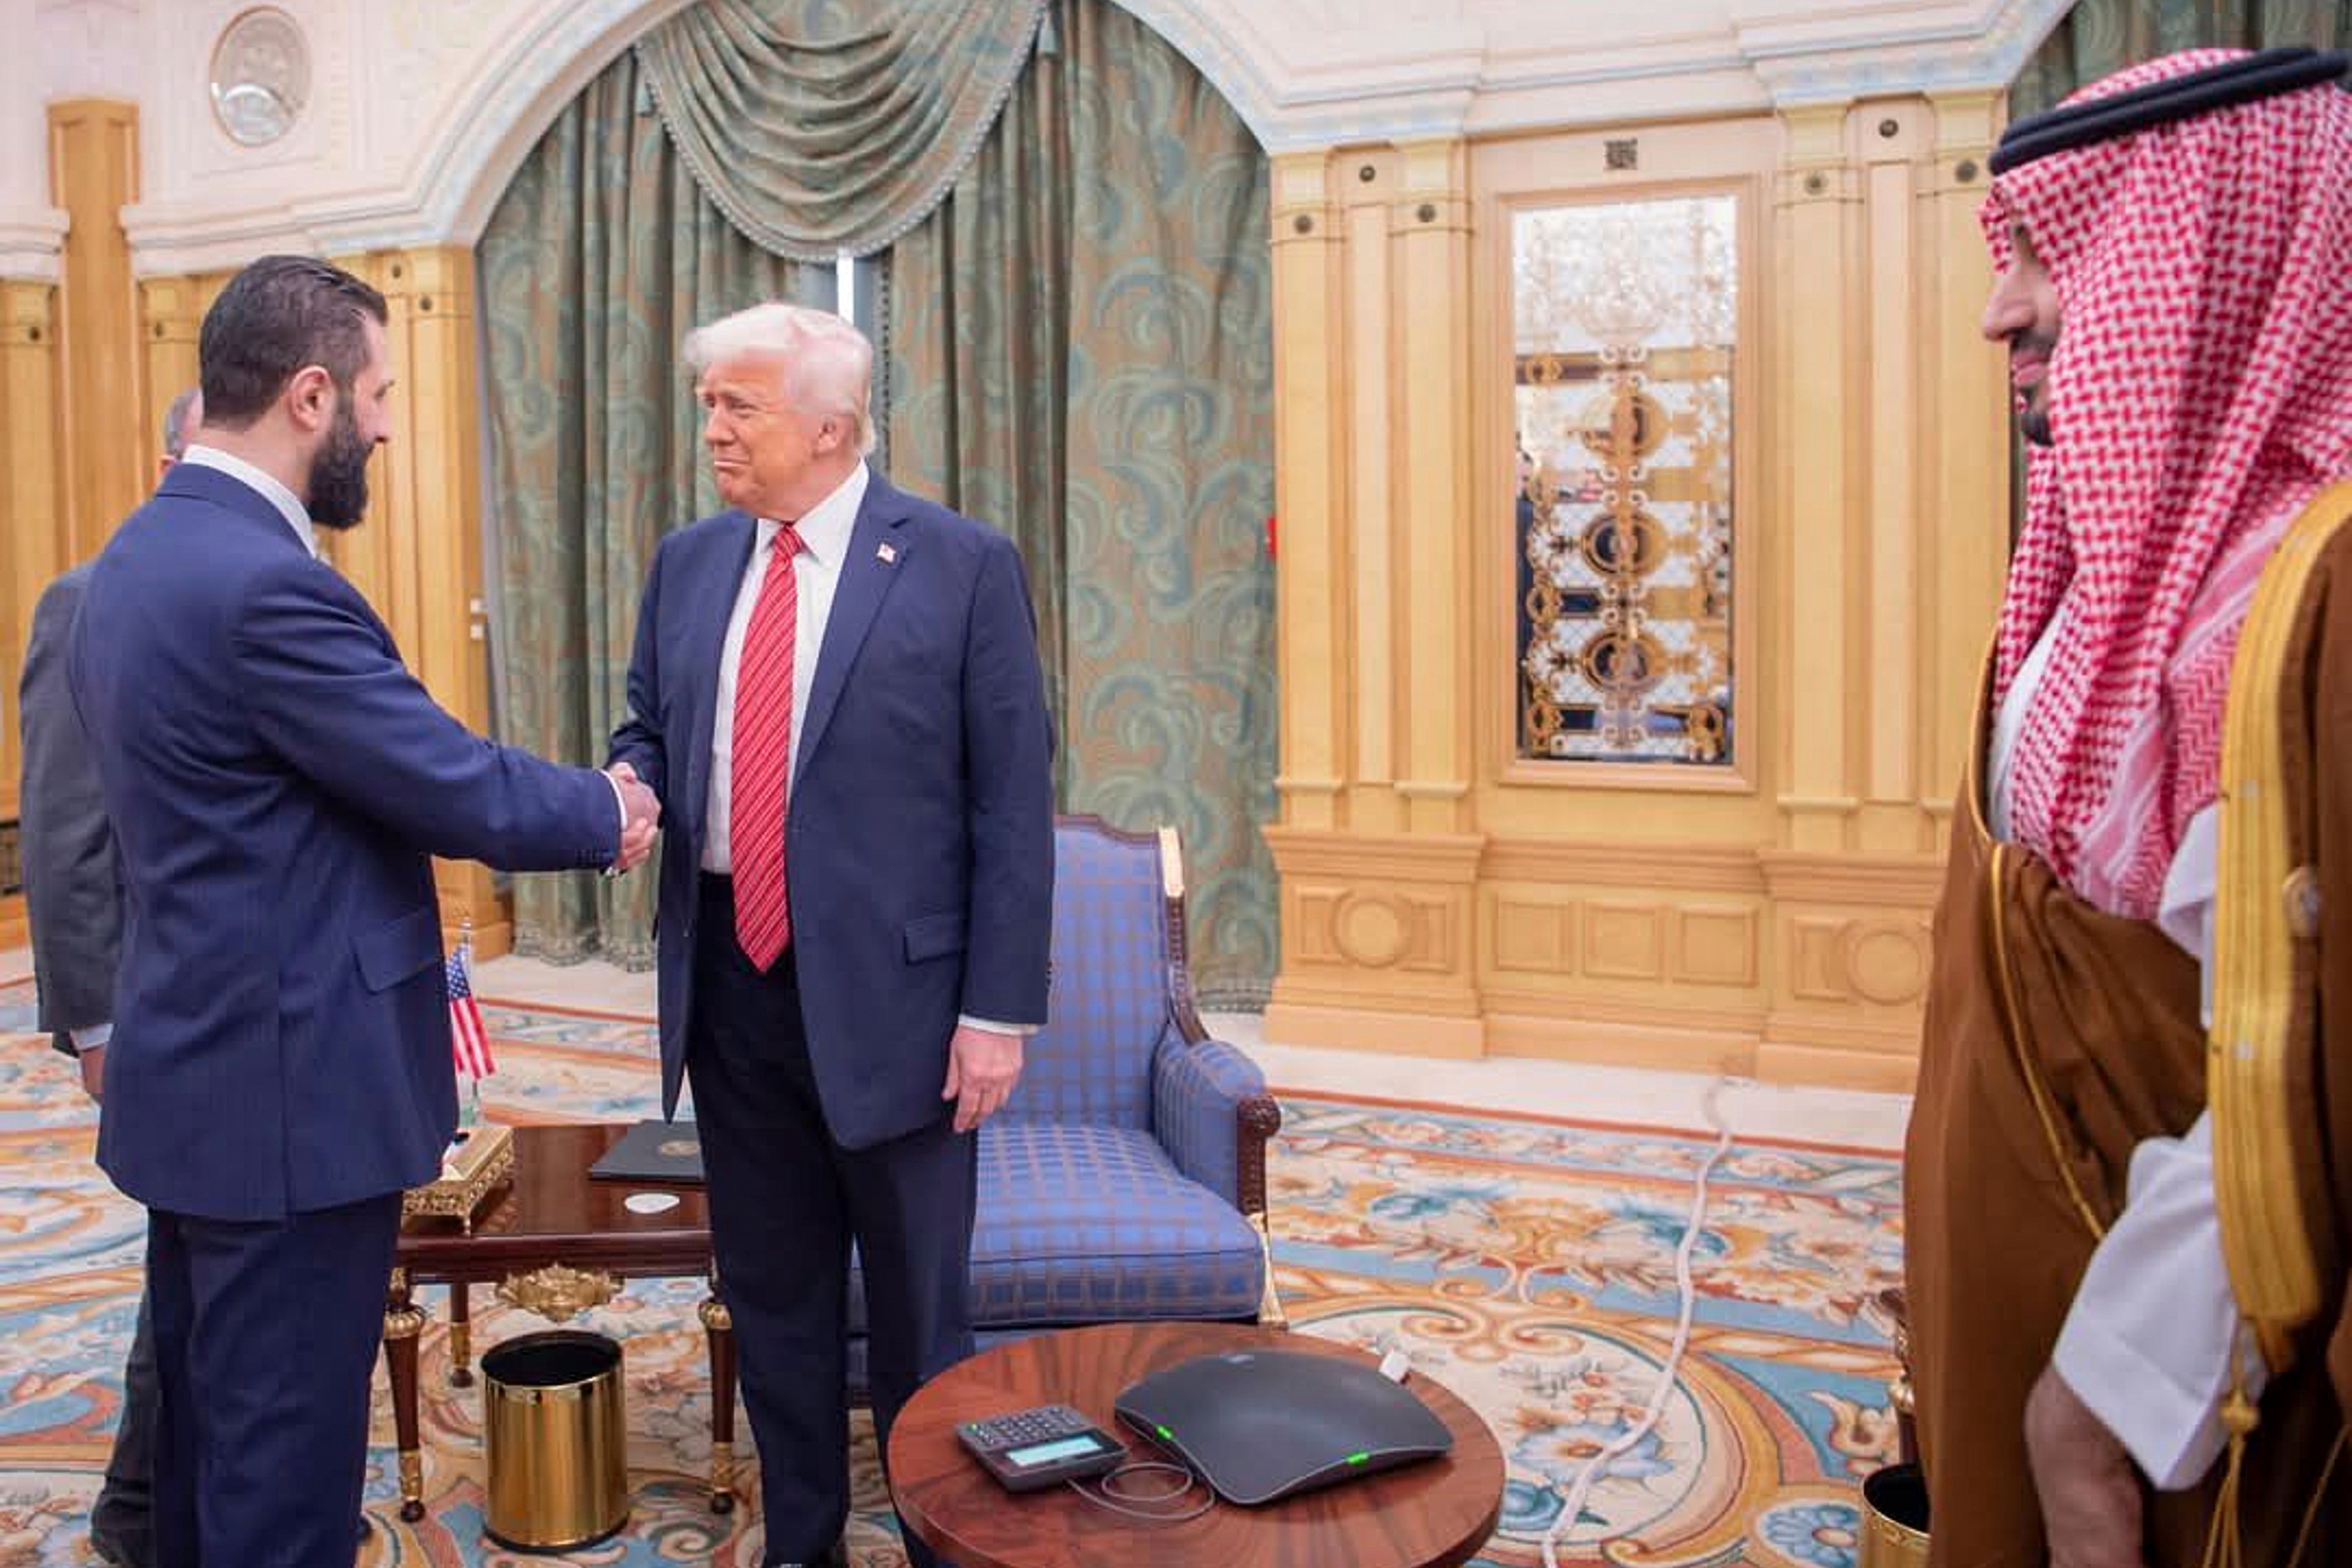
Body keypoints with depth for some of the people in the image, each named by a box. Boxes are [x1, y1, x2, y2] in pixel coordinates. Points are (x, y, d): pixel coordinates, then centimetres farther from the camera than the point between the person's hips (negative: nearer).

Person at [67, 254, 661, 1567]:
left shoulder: (141, 556, 9)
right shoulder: (264, 582, -23)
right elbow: (459, 788, -19)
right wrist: (608, 813, -1)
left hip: (201, 1067, 10)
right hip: (288, 1088, -10)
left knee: (209, 1427, 22)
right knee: (286, 1444, 4)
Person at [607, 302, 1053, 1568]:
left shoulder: (962, 564, -8)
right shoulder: (687, 564, 8)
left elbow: (1014, 804, -8)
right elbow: (649, 728, 18)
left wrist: (999, 1010, -12)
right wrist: (633, 783, -7)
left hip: (888, 991, -4)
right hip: (731, 986, 5)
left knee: (918, 1310, 10)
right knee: (771, 1298, 18)